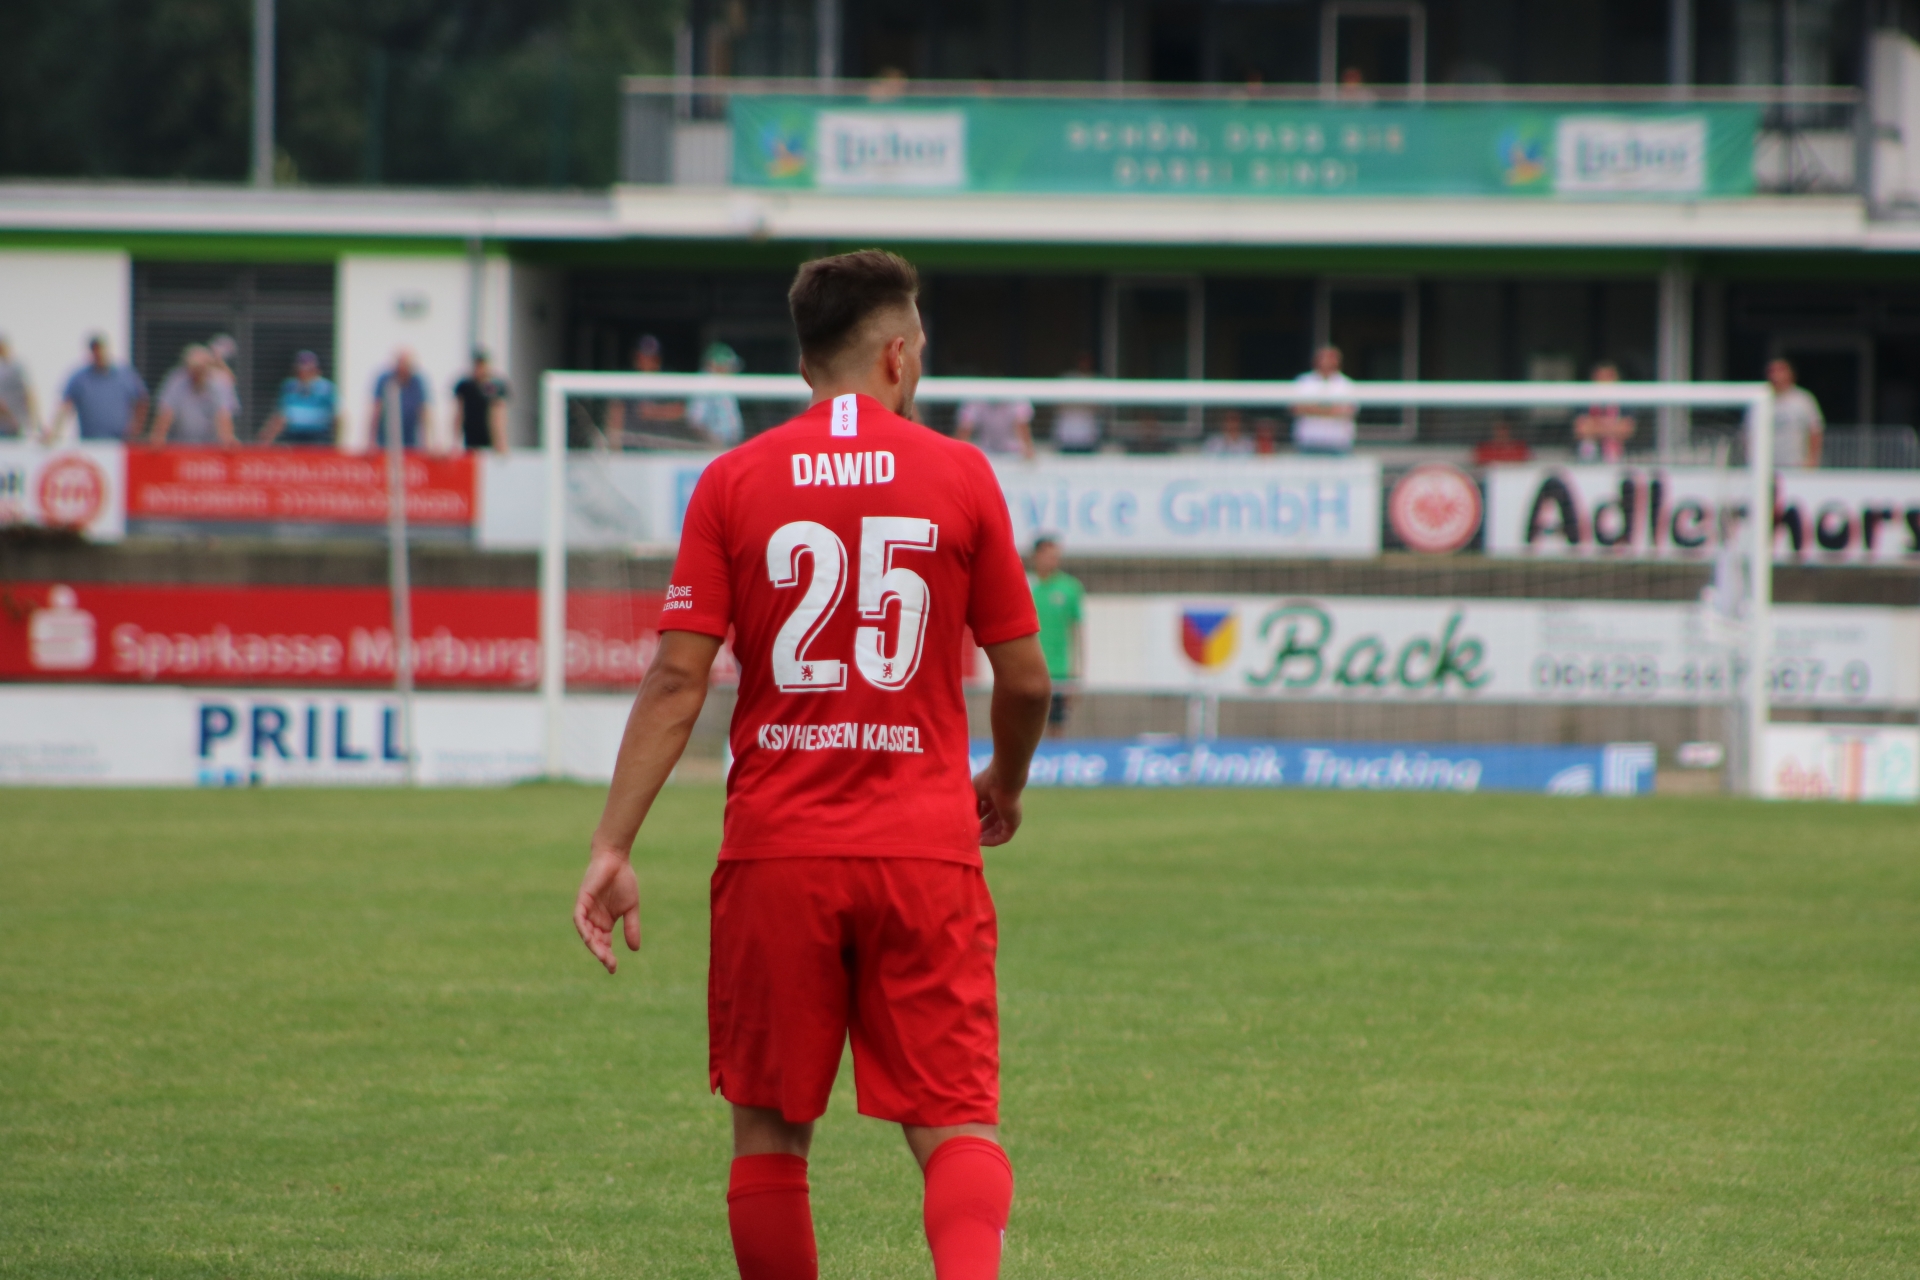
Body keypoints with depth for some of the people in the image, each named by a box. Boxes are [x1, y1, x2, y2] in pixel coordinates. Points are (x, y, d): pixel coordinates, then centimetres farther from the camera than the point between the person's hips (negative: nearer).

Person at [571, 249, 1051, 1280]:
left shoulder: (733, 482, 2)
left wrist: (612, 846, -3)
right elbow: (1024, 677, 6)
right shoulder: (961, 477, 2)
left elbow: (676, 676, -4)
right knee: (955, 1124, -2)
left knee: (769, 1131, 12)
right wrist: (1005, 784, 27)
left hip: (777, 850, 1)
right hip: (925, 851, 0)